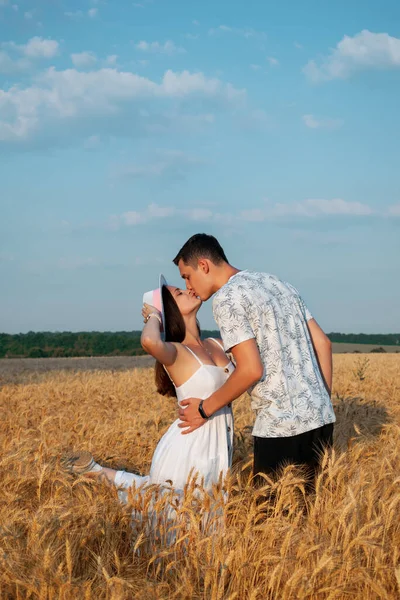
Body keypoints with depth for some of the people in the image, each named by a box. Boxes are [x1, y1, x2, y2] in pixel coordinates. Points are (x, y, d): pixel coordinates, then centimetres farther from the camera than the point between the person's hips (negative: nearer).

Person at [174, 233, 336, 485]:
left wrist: (205, 409, -3)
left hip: (281, 426, -8)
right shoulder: (278, 283, 16)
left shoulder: (227, 297, -8)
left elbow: (251, 370, -16)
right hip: (320, 417, 8)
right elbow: (323, 344, 15)